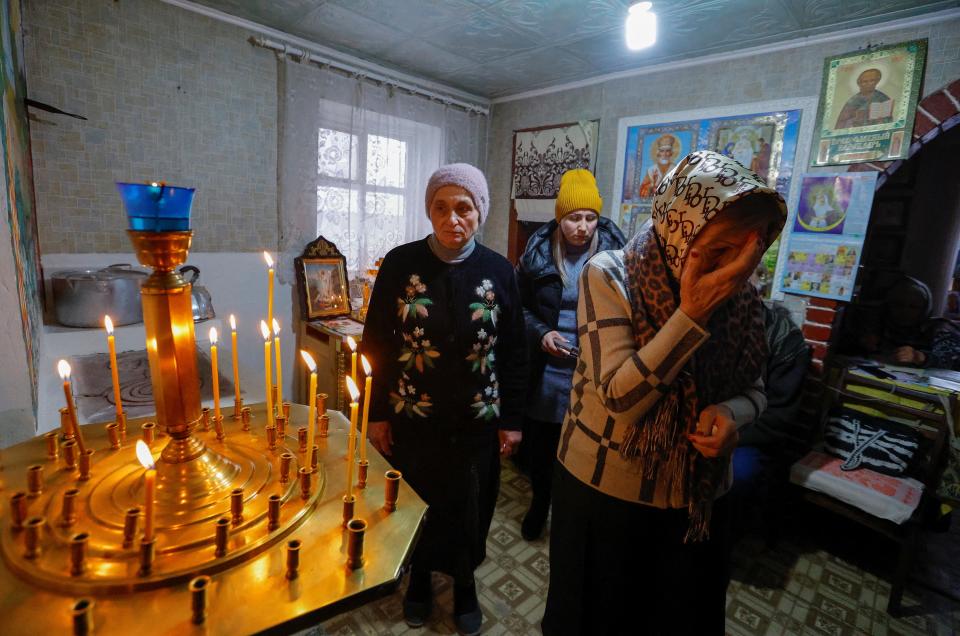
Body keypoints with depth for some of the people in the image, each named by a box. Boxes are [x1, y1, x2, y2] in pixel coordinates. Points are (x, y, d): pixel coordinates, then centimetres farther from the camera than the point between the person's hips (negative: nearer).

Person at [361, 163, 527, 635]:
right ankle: (419, 577, 48)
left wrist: (512, 419, 1)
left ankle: (464, 583, 46)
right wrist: (377, 414, -2)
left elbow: (513, 353, 0)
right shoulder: (400, 263, -8)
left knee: (468, 507, 17)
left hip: (476, 421, 1)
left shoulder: (498, 270, -6)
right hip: (411, 418, 0)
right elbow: (376, 343, -3)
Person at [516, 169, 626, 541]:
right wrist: (539, 333, -11)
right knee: (538, 444, 15)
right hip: (544, 370, 2)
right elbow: (519, 306, 6)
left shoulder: (613, 252, -6)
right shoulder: (538, 251, -2)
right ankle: (540, 503, 43)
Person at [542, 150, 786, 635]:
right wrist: (692, 314, -33)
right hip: (604, 489, -3)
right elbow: (620, 399, -27)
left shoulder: (739, 291, -7)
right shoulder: (609, 275, -21)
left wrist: (730, 413, -20)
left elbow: (752, 386, 3)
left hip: (697, 494, 4)